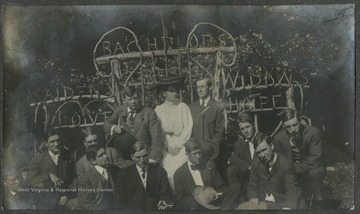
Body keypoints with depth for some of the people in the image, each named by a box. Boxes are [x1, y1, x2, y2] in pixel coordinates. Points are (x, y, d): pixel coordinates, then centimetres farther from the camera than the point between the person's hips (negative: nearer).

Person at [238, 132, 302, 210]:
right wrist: (253, 199, -8)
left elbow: (292, 190, -12)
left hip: (280, 204, -3)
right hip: (261, 202, 3)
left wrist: (288, 207, -32)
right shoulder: (255, 163, 10)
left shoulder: (286, 163, -6)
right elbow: (252, 187, 15)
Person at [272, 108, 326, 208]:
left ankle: (318, 203, -13)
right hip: (291, 175, 2)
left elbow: (315, 160, -26)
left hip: (311, 170, -2)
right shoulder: (278, 138, -12)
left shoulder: (314, 132, -22)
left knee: (315, 171, -36)